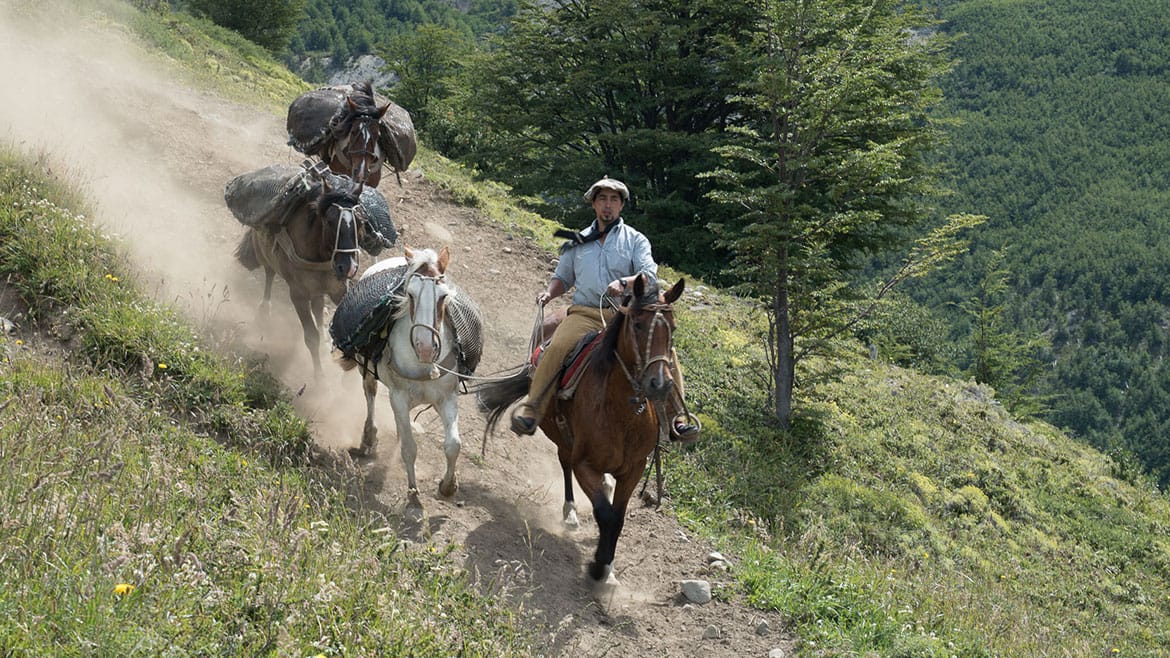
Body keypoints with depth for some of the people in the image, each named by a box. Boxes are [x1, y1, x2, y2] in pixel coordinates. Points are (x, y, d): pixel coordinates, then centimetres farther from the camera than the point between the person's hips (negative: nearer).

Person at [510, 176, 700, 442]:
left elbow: (649, 274, -3)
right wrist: (549, 293, 3)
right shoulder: (578, 242, 20)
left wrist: (624, 282, -23)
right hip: (585, 313, 1)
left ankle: (676, 415, -19)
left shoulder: (635, 240, 12)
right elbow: (563, 278, 26)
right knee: (556, 347, -29)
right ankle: (532, 407, -27)